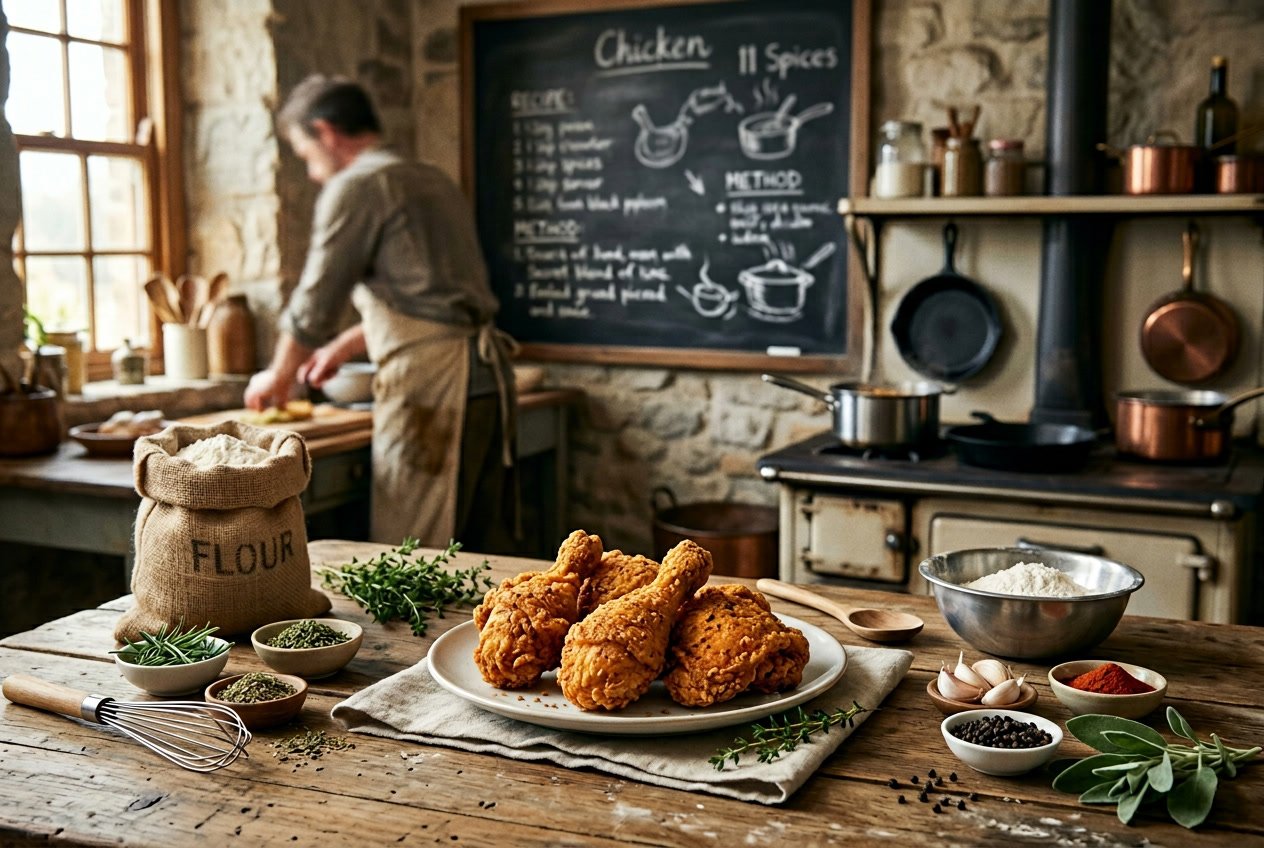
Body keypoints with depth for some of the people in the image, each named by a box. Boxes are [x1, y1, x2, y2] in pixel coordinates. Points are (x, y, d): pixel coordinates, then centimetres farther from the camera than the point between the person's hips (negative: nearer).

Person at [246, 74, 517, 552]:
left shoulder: (356, 187, -6)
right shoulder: (431, 181, 20)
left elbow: (313, 303, -2)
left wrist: (278, 378, 15)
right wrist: (343, 348, 37)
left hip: (430, 385, -9)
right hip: (488, 371, 9)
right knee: (483, 552, 11)